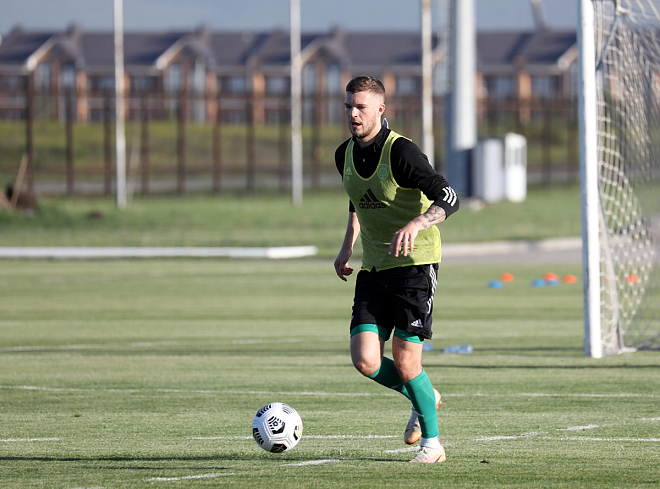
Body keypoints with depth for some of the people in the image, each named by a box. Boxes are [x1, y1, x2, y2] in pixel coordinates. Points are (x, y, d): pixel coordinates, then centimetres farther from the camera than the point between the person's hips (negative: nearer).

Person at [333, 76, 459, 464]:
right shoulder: (345, 155, 7)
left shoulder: (401, 151, -16)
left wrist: (415, 224, -37)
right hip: (374, 268, 6)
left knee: (405, 362, -9)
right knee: (365, 361, -7)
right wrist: (348, 246, 19)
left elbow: (449, 198, -21)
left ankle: (432, 442, 9)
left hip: (415, 262, -6)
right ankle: (423, 399, 21)